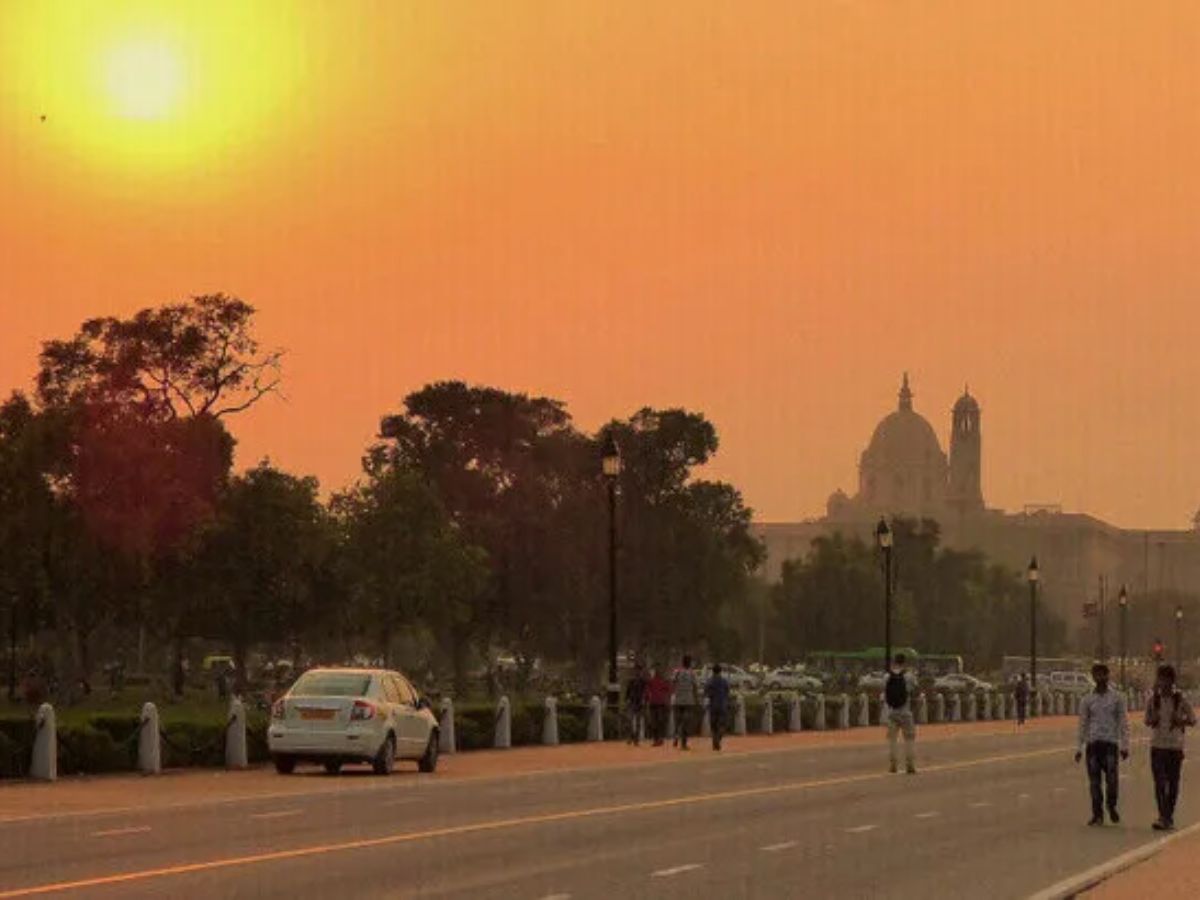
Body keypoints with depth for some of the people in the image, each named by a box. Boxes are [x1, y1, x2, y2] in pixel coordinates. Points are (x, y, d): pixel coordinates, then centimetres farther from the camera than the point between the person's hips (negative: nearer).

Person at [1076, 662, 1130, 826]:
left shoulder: (1117, 698, 7)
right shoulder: (1087, 700, 10)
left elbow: (1123, 723, 7)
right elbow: (1083, 725, 13)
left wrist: (1125, 746, 0)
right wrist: (1079, 748, 9)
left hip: (1111, 743, -1)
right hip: (1092, 743, 1)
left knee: (1112, 778, -12)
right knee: (1094, 780, -1)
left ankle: (1112, 806, 12)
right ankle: (1097, 814, 6)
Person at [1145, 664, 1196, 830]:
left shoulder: (1181, 699, -2)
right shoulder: (1155, 699, 3)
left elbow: (1192, 720, 4)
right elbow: (1148, 721, 7)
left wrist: (1180, 721, -14)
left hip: (1175, 746, 0)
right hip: (1158, 746, 1)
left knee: (1173, 782, 6)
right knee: (1160, 782, -9)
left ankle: (1169, 817, 17)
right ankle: (1163, 817, -13)